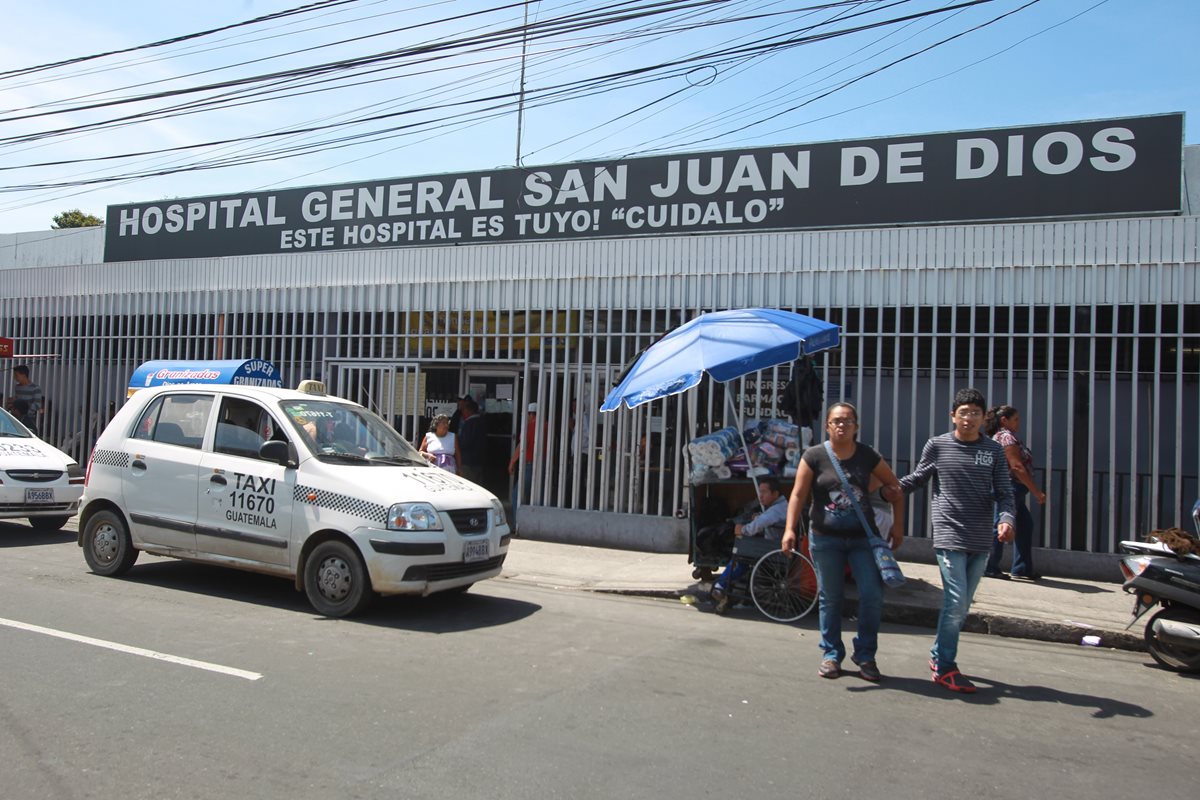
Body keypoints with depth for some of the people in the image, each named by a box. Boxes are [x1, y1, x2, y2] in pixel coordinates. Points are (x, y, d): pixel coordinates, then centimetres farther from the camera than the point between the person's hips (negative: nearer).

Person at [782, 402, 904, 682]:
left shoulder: (868, 456, 2)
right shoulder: (814, 456, -3)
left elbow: (895, 489, 12)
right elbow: (798, 494, -5)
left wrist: (897, 525, 6)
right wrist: (790, 528, -16)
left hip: (864, 537, 1)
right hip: (825, 538, -1)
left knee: (873, 595, -6)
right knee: (830, 598, 6)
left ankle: (865, 654, 12)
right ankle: (831, 654, 21)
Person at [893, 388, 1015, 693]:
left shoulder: (994, 451, 5)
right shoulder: (937, 446, -1)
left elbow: (1004, 492, 3)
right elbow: (918, 478, 10)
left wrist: (1006, 519, -16)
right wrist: (894, 486, -10)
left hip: (981, 542, 4)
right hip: (949, 537, -4)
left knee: (962, 605, 13)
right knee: (956, 602, -11)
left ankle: (938, 654, 31)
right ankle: (945, 668, 1)